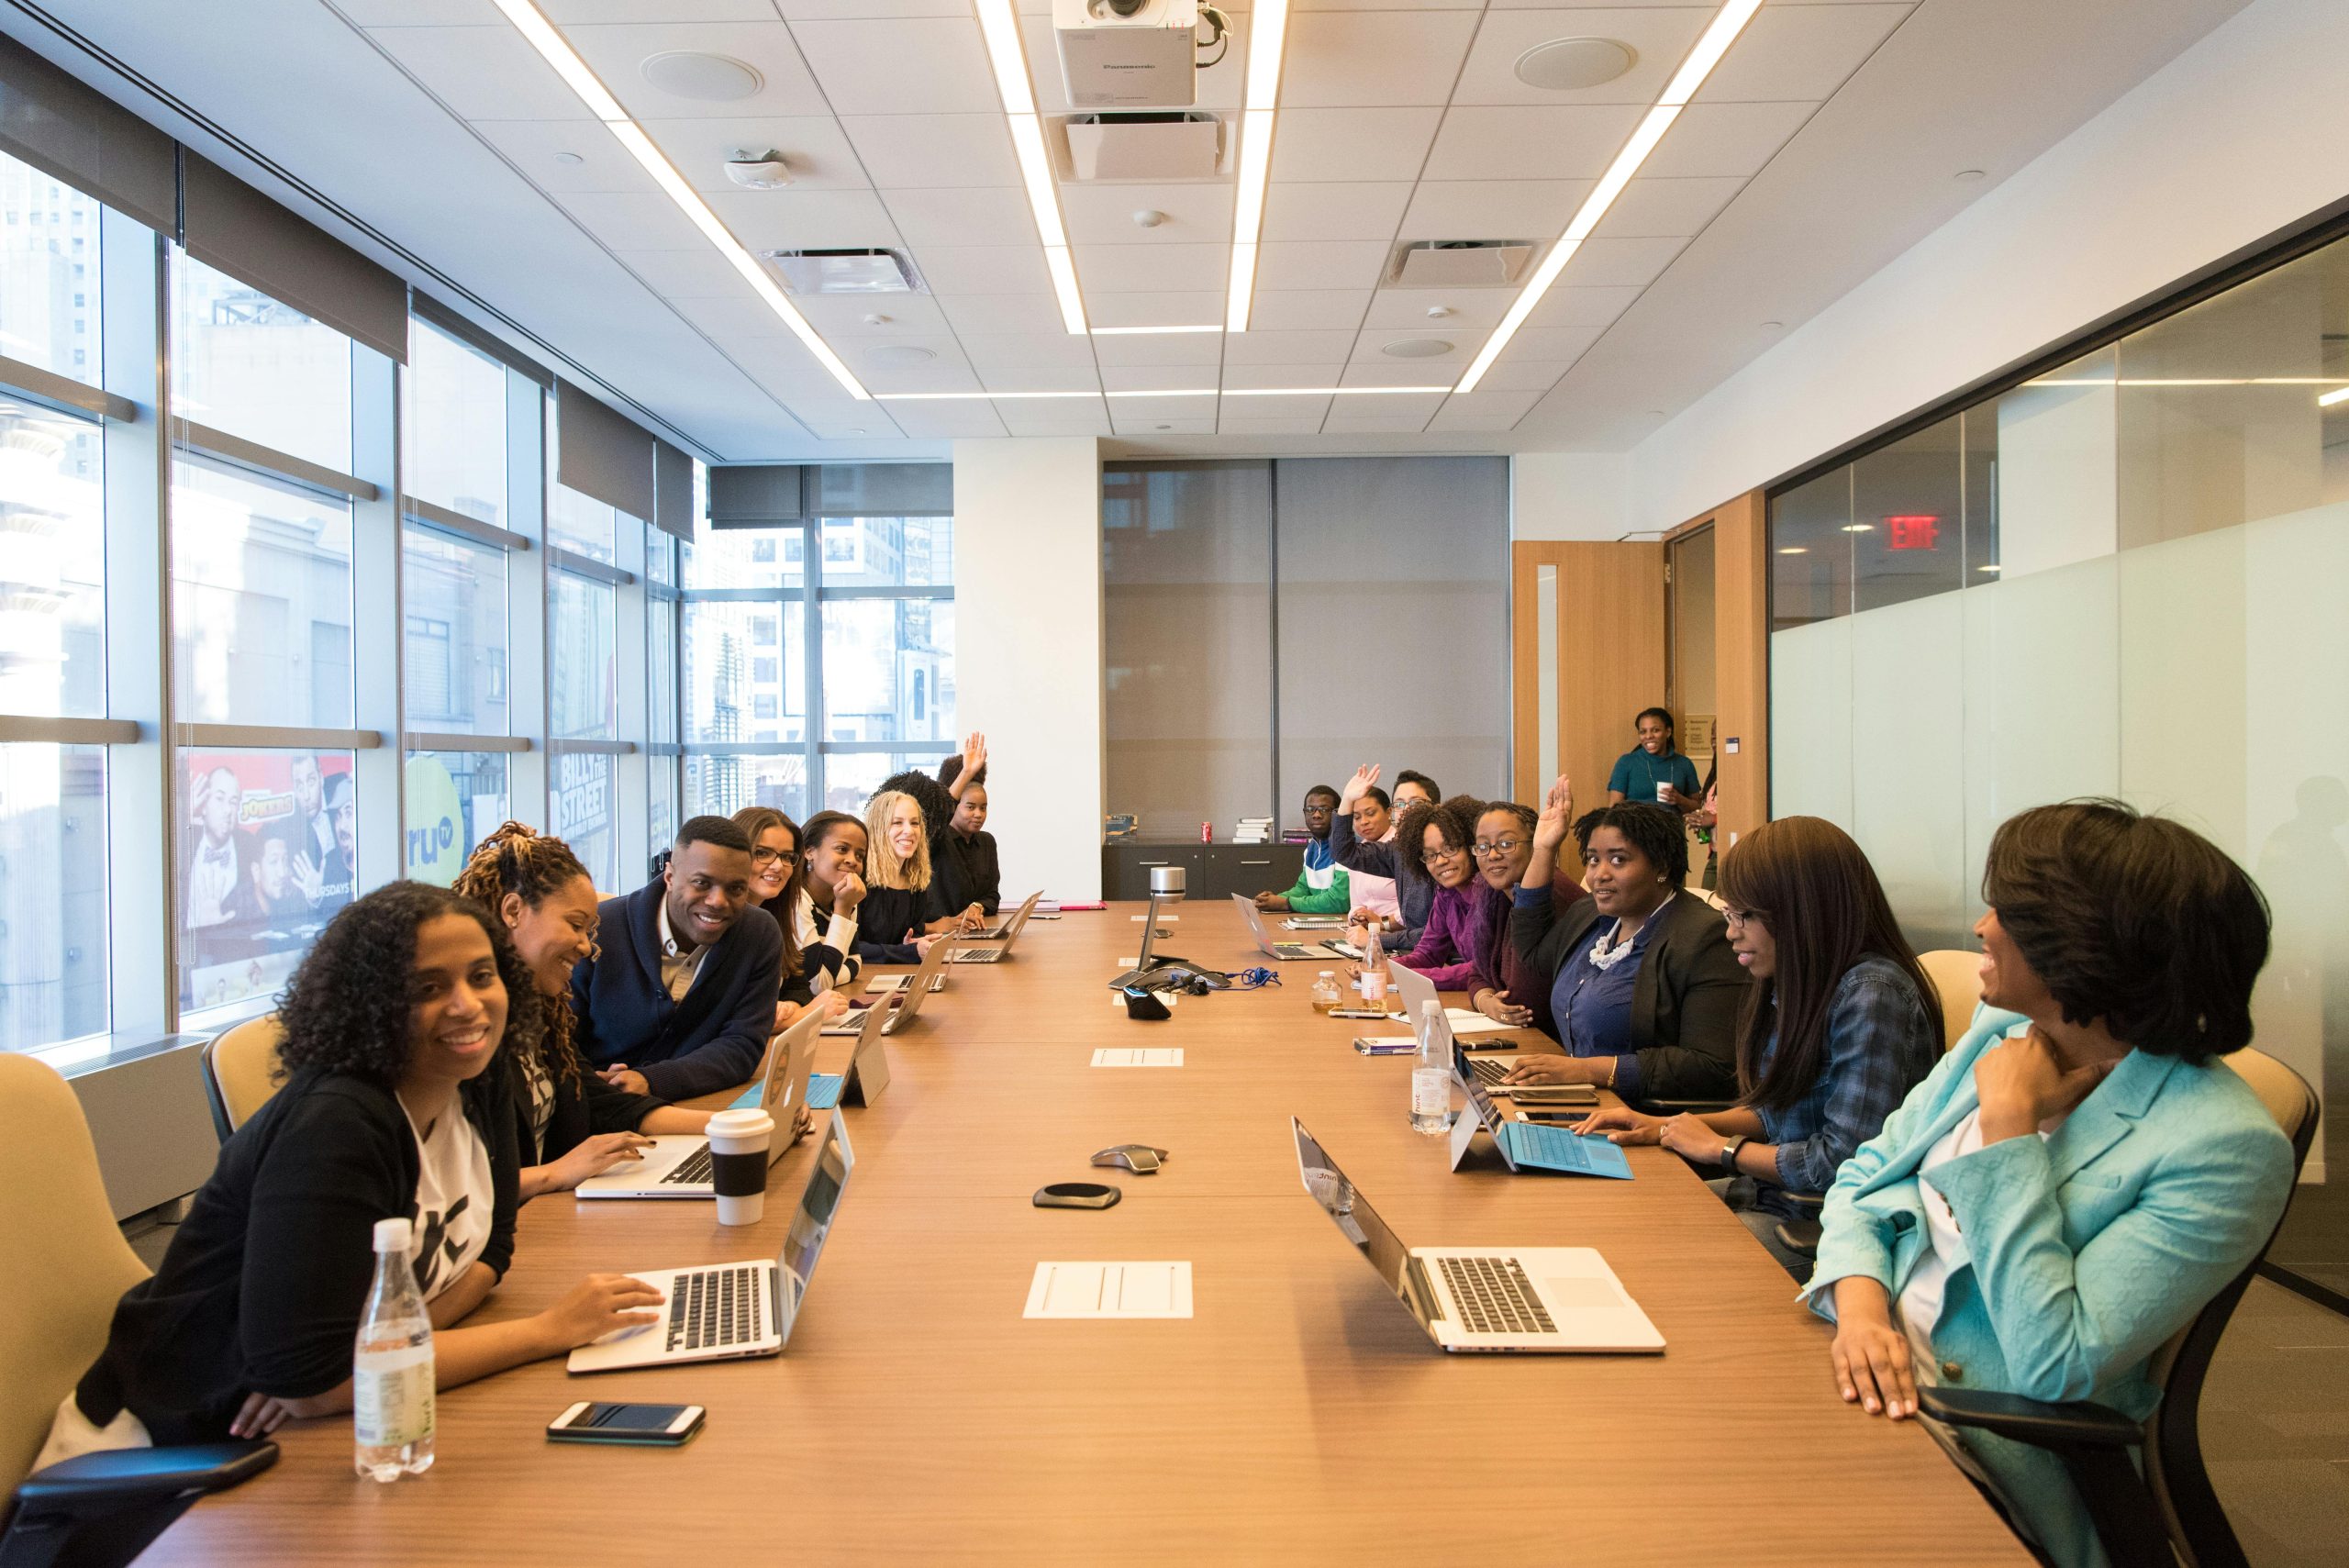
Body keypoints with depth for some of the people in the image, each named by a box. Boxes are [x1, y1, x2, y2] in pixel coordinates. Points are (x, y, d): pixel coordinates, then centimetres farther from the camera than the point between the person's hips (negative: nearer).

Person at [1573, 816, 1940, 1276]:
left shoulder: (1871, 996, -23)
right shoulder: (1803, 988, 5)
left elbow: (1845, 1162, -25)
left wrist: (1721, 1148, -11)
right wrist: (1668, 1127, 2)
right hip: (1775, 1195, 8)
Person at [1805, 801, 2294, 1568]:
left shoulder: (2224, 1146, -18)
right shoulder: (2003, 1032, 4)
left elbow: (2055, 1368, -23)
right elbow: (1866, 1173, 8)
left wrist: (2008, 1124, -22)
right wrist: (1860, 1304, -13)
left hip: (1984, 1448, -6)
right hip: (1856, 1360, 6)